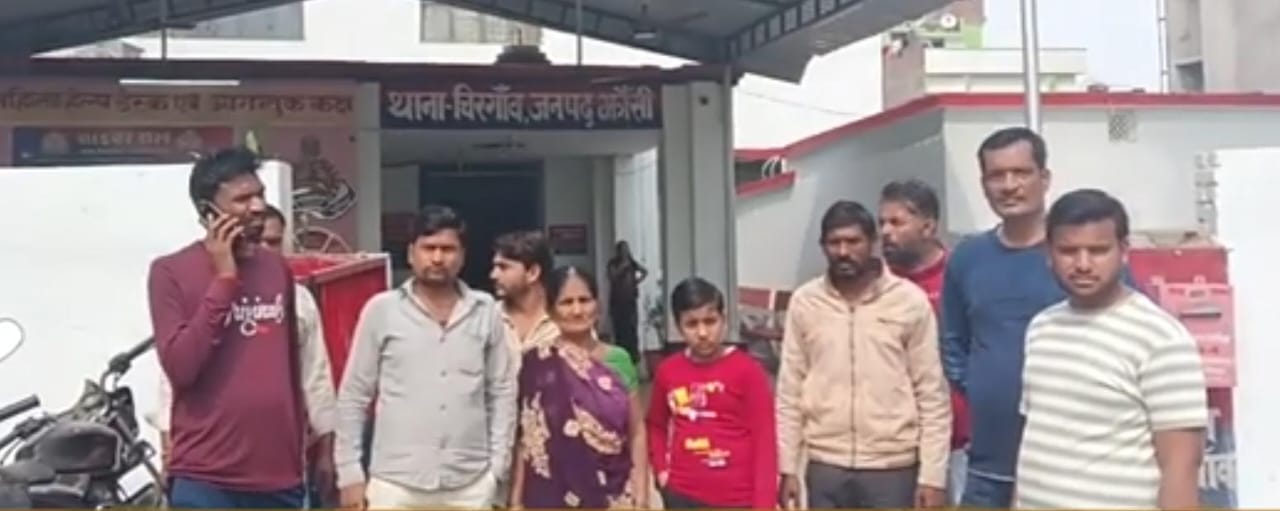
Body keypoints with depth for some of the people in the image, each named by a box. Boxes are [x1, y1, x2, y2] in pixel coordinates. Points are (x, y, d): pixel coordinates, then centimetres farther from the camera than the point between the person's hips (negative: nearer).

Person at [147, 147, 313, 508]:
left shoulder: (278, 270, 11)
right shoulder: (171, 272, -4)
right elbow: (179, 366, -15)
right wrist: (224, 279, -13)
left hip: (279, 478, 5)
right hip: (206, 481, -5)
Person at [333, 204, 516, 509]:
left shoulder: (486, 312, 4)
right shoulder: (381, 310, -1)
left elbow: (502, 393, 7)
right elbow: (353, 396, 2)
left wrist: (497, 466, 1)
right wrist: (350, 473, -1)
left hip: (470, 485, 2)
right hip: (396, 484, -1)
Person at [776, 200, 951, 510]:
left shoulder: (910, 301, -6)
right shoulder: (804, 302, 1)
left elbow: (933, 396, -4)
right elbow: (790, 393, 5)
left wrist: (932, 475, -8)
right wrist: (788, 467, 2)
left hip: (892, 467, -2)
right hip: (826, 466, 2)